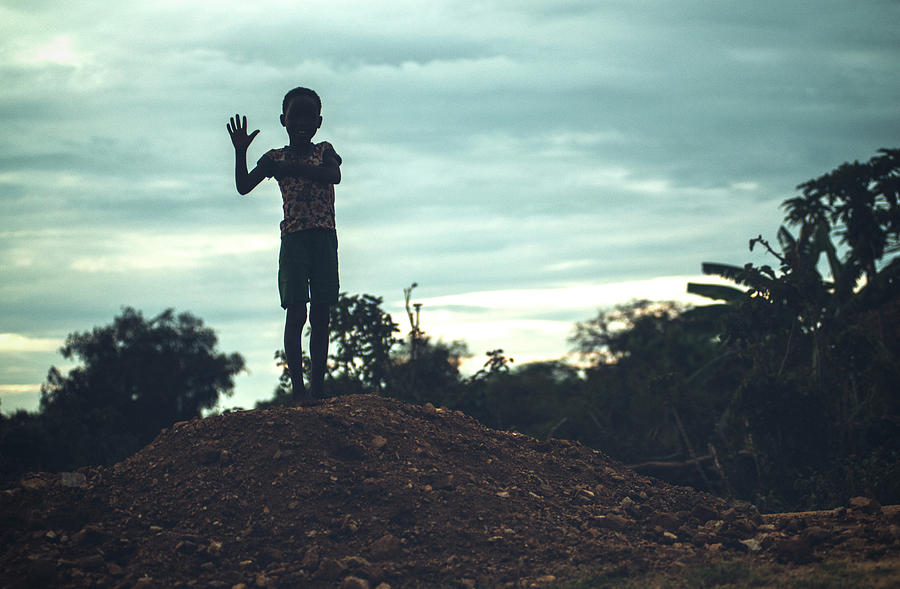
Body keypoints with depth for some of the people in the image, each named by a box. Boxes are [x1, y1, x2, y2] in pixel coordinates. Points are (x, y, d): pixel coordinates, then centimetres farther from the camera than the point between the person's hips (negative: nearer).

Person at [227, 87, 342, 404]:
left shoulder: (324, 151, 9)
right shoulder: (275, 158, 10)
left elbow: (333, 175, -14)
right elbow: (244, 187, 2)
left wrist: (294, 168, -23)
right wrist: (240, 152, -11)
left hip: (324, 238, 1)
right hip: (293, 238, -1)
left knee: (320, 315, -1)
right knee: (295, 312, -11)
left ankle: (317, 389, 1)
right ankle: (298, 389, -15)